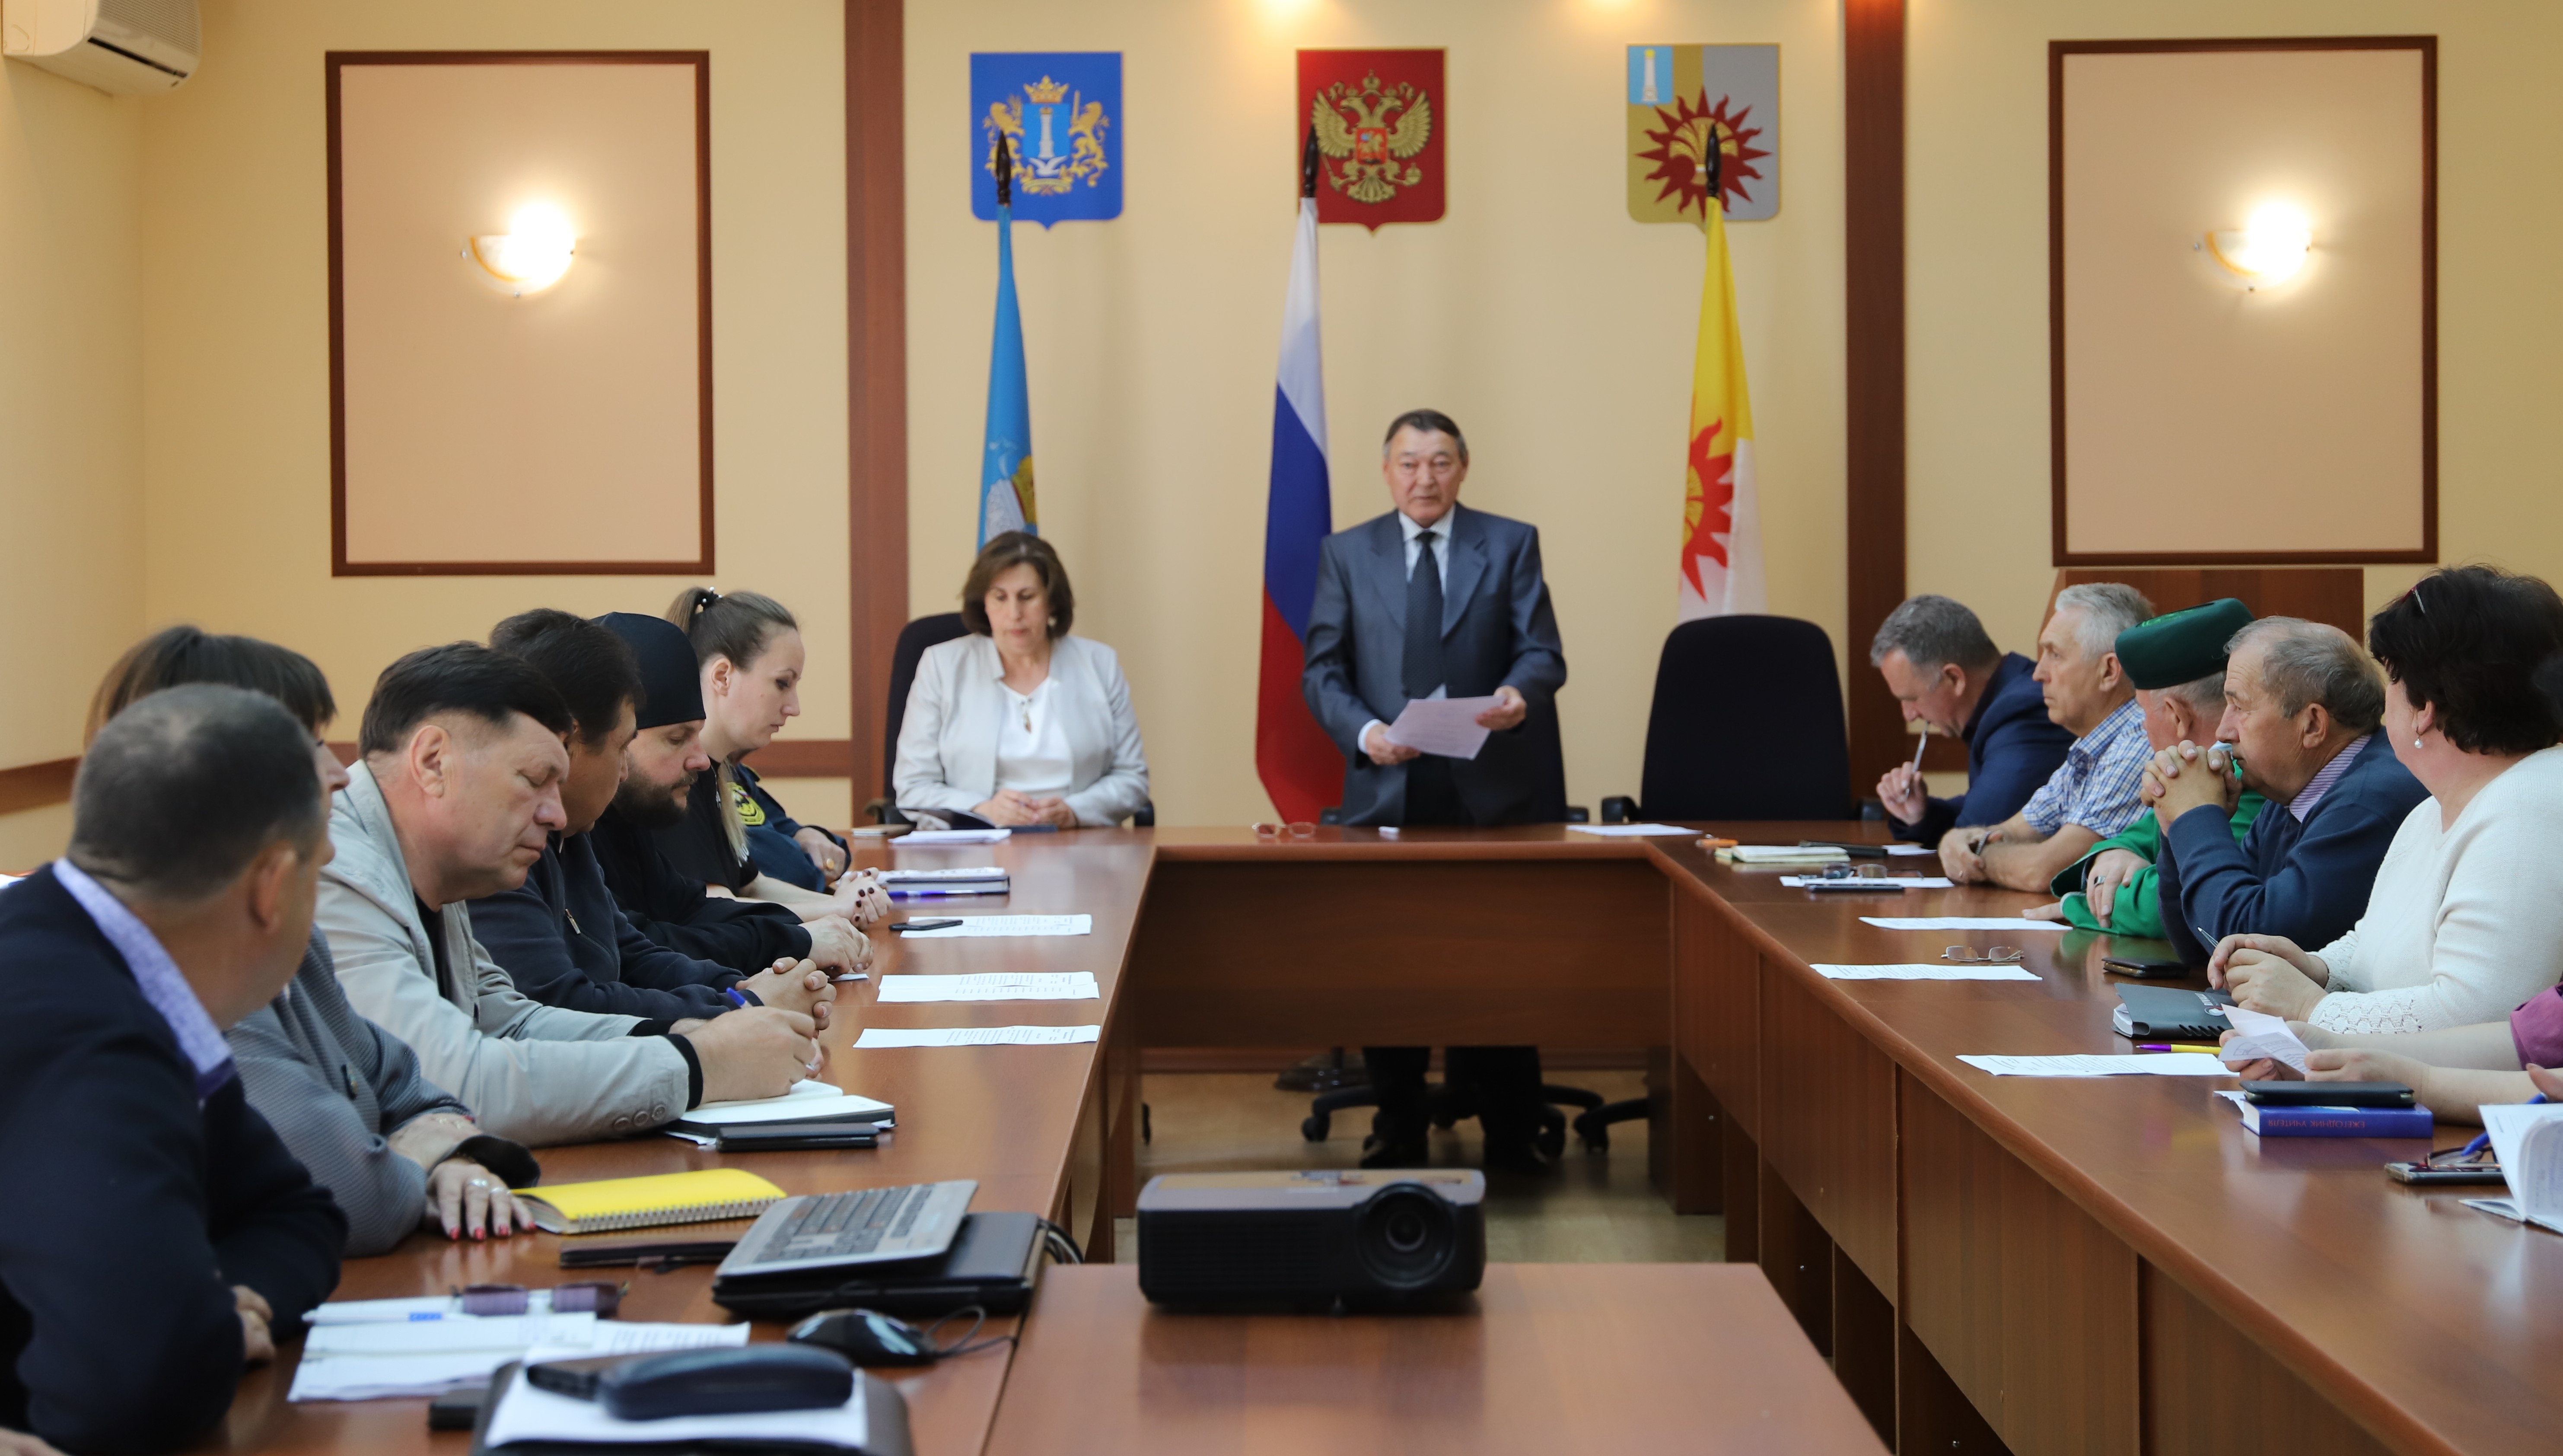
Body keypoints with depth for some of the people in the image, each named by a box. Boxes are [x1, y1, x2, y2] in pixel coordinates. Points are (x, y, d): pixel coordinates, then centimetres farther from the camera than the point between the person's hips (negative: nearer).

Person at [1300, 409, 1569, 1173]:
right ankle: (1397, 1129, 18)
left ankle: (1511, 1134, 12)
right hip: (1386, 792, 1)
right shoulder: (1346, 555, 9)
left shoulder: (1510, 545, 7)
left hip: (1488, 792, -1)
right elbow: (1322, 671, 6)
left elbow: (1544, 652, 2)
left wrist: (1520, 691, -21)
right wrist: (1363, 731, -12)